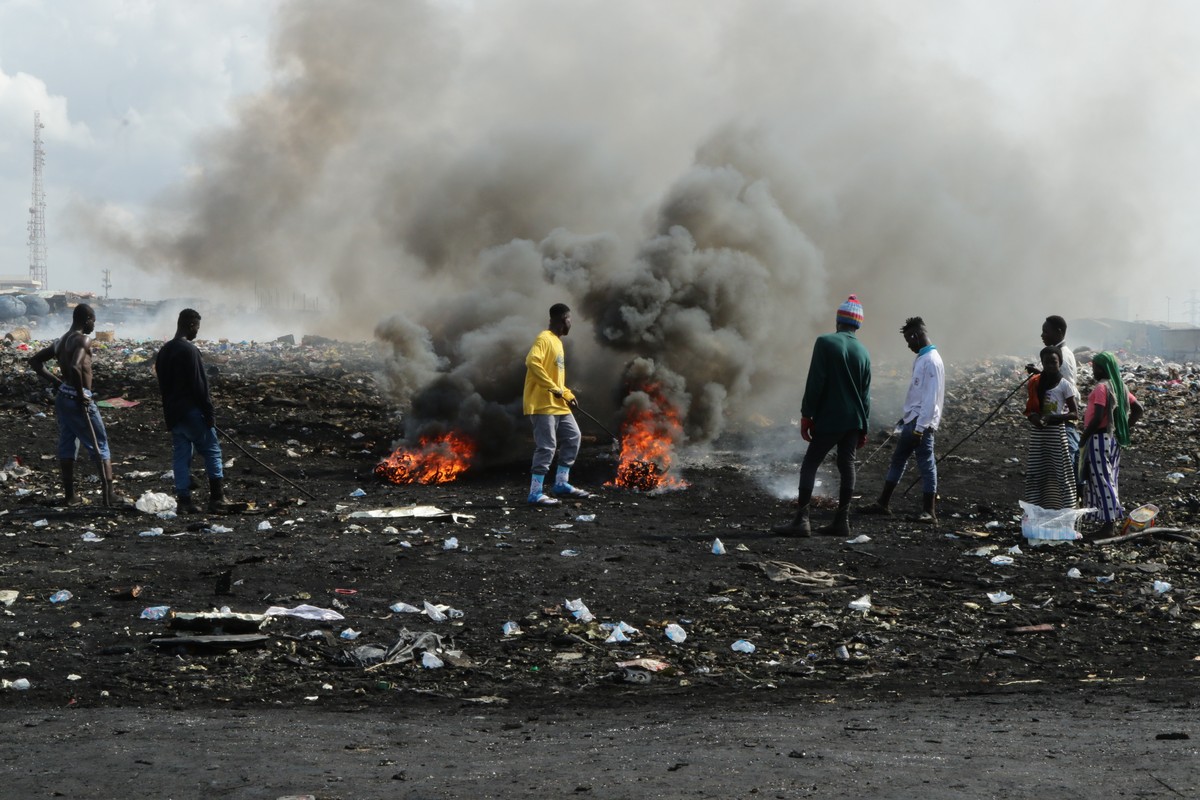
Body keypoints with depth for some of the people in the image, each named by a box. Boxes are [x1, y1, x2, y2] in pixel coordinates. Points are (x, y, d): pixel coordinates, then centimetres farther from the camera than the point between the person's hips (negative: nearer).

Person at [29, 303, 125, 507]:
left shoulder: (60, 342, 12)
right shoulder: (82, 341, -15)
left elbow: (35, 361, 17)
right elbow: (75, 367, -32)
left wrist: (57, 381, 11)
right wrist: (81, 394, -21)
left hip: (62, 397, 8)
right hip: (78, 400, -8)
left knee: (67, 445, 12)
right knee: (100, 446, -1)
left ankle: (69, 495, 14)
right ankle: (109, 495, -4)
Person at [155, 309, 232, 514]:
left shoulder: (163, 352, 12)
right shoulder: (190, 351, -15)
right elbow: (200, 385, -17)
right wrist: (209, 412, -12)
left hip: (172, 413, 8)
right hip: (192, 412, -8)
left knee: (181, 456, 9)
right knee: (211, 451, 0)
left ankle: (184, 501, 5)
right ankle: (217, 499, -2)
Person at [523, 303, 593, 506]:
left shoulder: (557, 341, 19)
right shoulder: (544, 339, -11)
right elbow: (532, 362, -27)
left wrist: (567, 394, 12)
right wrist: (553, 388, -25)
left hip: (559, 405, 10)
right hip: (543, 404, -10)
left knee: (573, 437, 13)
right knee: (547, 447, -10)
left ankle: (562, 484, 19)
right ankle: (535, 493, -8)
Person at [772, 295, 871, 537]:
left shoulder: (825, 342, -9)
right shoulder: (863, 352, 8)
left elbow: (815, 383, -13)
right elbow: (865, 393, 11)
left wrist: (806, 414, -9)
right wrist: (864, 426, 16)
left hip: (829, 419, -5)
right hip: (854, 420, 5)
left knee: (809, 465, -2)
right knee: (846, 466, 9)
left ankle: (802, 519, -10)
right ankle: (842, 521, 8)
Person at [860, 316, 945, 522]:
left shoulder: (932, 361, -16)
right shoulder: (920, 359, 14)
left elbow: (931, 398, -21)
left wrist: (920, 427, -22)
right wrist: (905, 419, 20)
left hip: (922, 423, -10)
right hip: (911, 420, 10)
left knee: (926, 464, -4)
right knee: (897, 459, 13)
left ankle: (930, 511, 1)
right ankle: (883, 503, 20)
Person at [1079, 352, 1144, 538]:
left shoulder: (1102, 388, -16)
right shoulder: (1120, 387, 10)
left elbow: (1097, 418, -22)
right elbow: (1138, 410, 14)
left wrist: (1083, 438, -13)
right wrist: (1124, 428, 13)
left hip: (1099, 438, -9)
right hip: (1114, 439, 9)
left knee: (1101, 481, -5)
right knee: (1110, 481, 14)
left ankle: (1108, 525, -6)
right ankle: (1112, 522, 18)